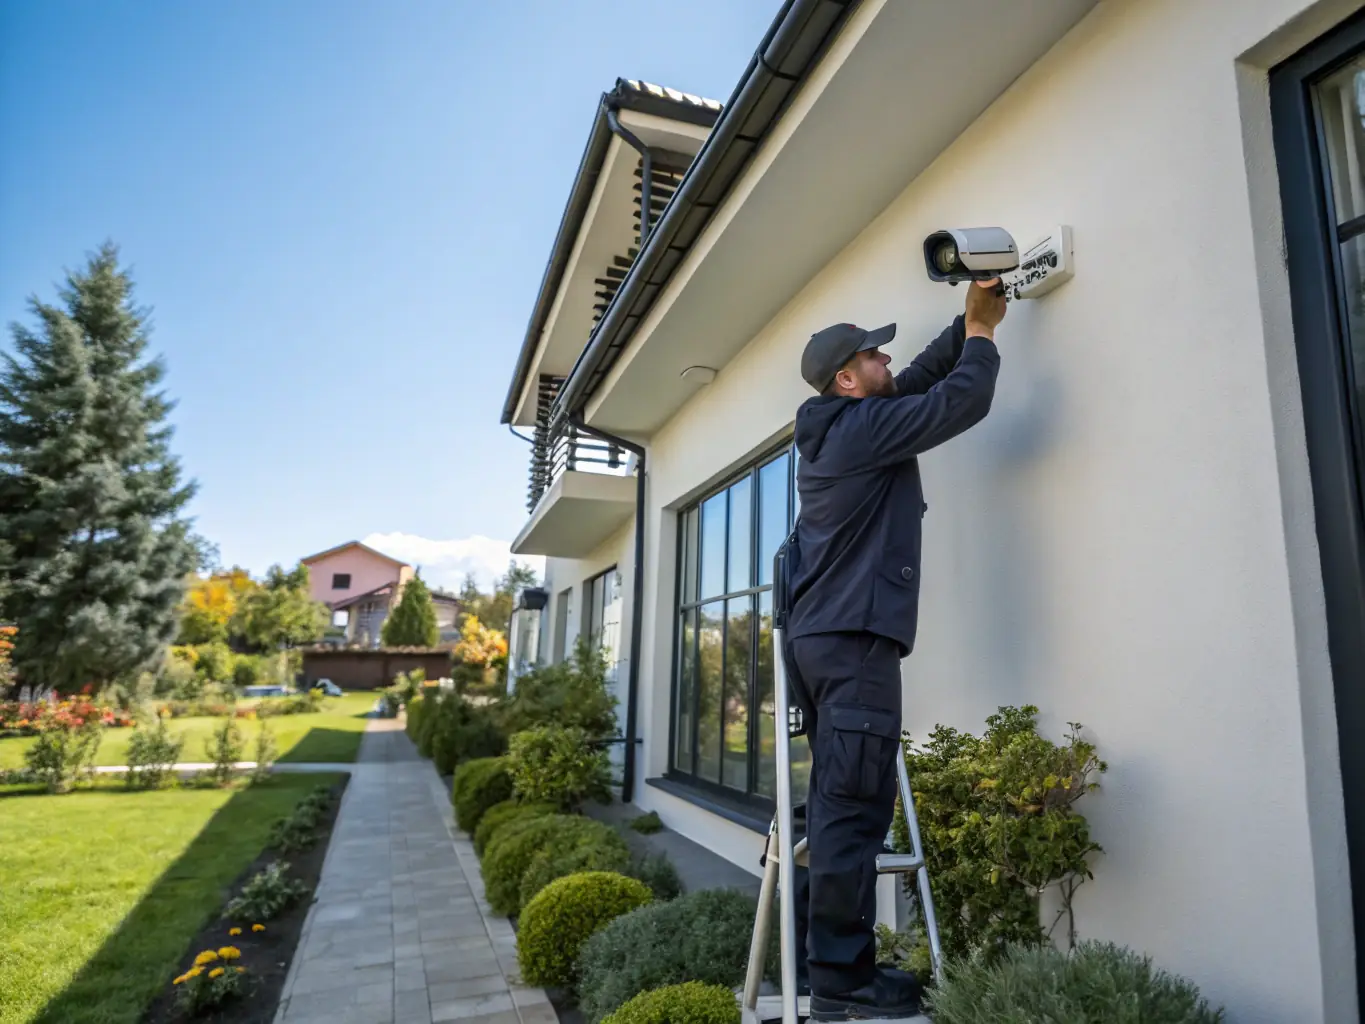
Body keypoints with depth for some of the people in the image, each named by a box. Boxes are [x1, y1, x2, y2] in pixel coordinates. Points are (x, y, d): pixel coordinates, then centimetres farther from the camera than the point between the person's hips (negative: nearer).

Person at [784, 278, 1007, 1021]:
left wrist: (970, 323, 22)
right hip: (852, 638, -10)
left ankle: (821, 956, 20)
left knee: (838, 805, 12)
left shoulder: (838, 429, 20)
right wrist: (982, 330, 10)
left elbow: (922, 380, 27)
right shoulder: (863, 425, -8)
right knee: (854, 807, -7)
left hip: (821, 635, 10)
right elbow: (962, 401, -8)